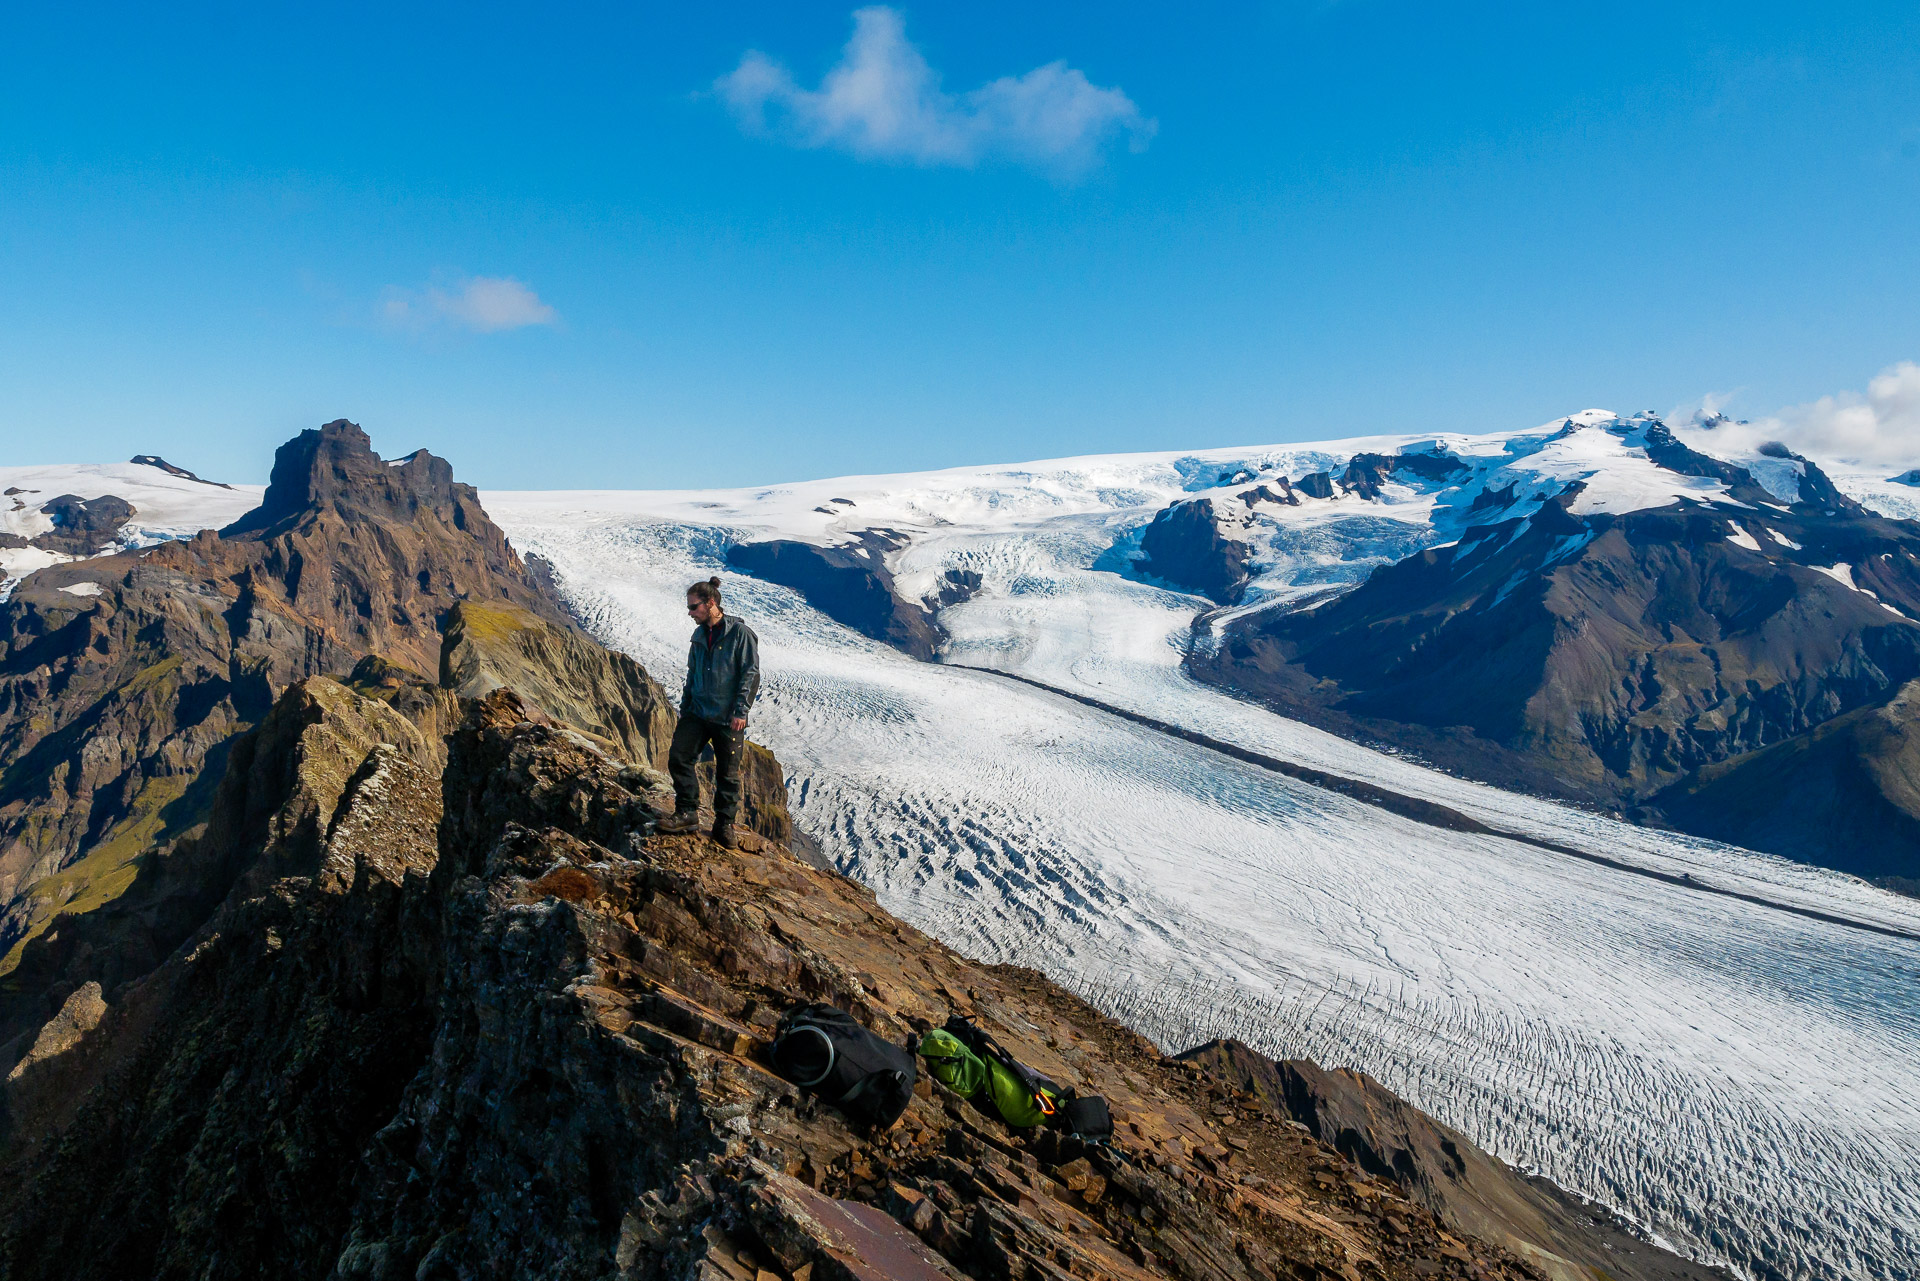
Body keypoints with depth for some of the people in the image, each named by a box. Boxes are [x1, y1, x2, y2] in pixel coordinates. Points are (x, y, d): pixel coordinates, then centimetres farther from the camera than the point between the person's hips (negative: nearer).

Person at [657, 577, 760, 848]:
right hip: (697, 713, 6)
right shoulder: (699, 635, 11)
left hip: (728, 719, -6)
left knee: (727, 773, 3)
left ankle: (725, 824, 16)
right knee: (678, 757, -6)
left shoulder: (740, 633, -9)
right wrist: (685, 707, 17)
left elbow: (751, 674, -11)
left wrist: (741, 712, -16)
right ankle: (687, 812, 6)